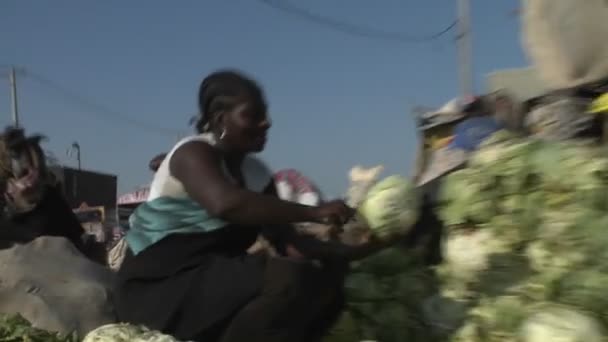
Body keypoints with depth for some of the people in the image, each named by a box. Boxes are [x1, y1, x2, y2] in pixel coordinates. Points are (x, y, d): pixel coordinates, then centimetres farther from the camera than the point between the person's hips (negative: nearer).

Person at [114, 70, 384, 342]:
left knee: (324, 286, 0)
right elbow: (225, 203, -35)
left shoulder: (256, 174, 9)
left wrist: (348, 250, -9)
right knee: (288, 279, -27)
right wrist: (312, 212, -31)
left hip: (213, 280, 8)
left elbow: (289, 243, 6)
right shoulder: (193, 153, -13)